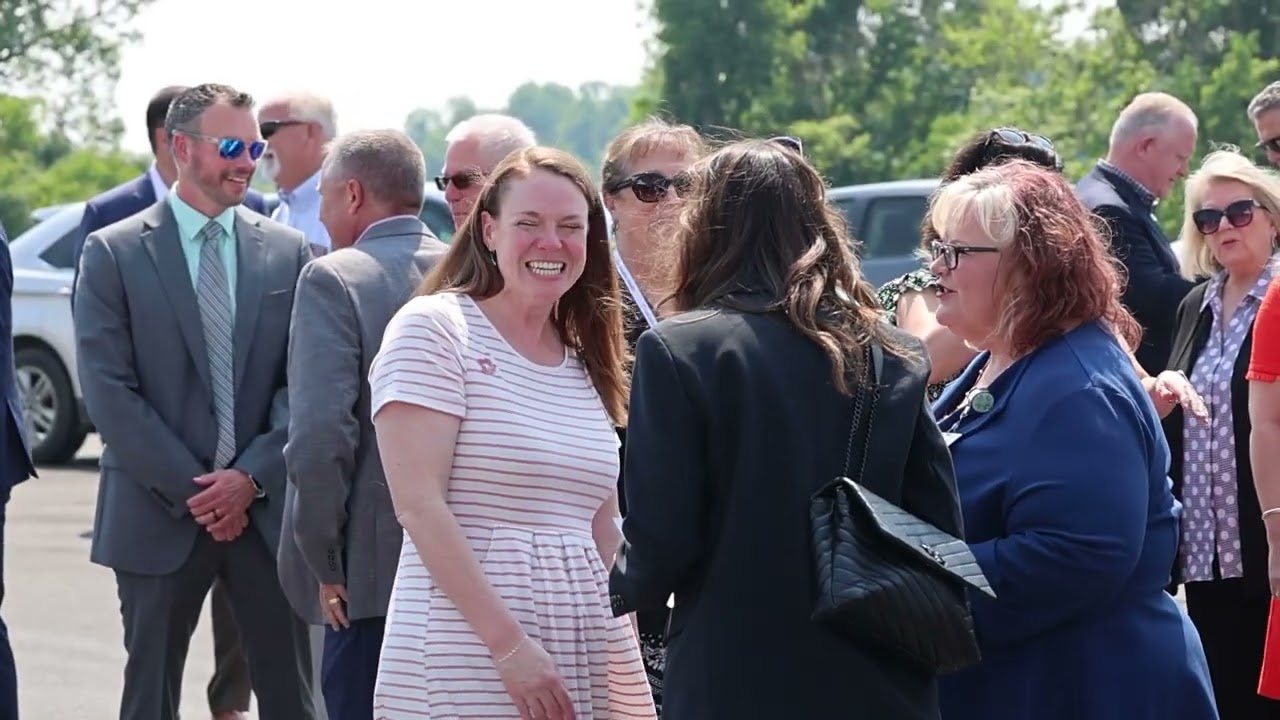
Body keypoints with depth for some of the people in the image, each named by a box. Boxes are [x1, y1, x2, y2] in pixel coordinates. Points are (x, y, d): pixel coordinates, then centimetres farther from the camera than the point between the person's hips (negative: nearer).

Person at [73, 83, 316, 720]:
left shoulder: (288, 252, 7)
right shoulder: (114, 253, -2)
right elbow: (108, 391, -7)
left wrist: (252, 476, -10)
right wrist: (191, 489, -11)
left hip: (266, 508, 2)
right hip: (159, 516, -2)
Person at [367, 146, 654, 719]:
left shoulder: (589, 360, 15)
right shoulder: (433, 328, -4)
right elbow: (418, 505, -12)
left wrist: (628, 663, 8)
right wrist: (510, 646, -17)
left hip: (584, 655, 6)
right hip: (469, 655, -6)